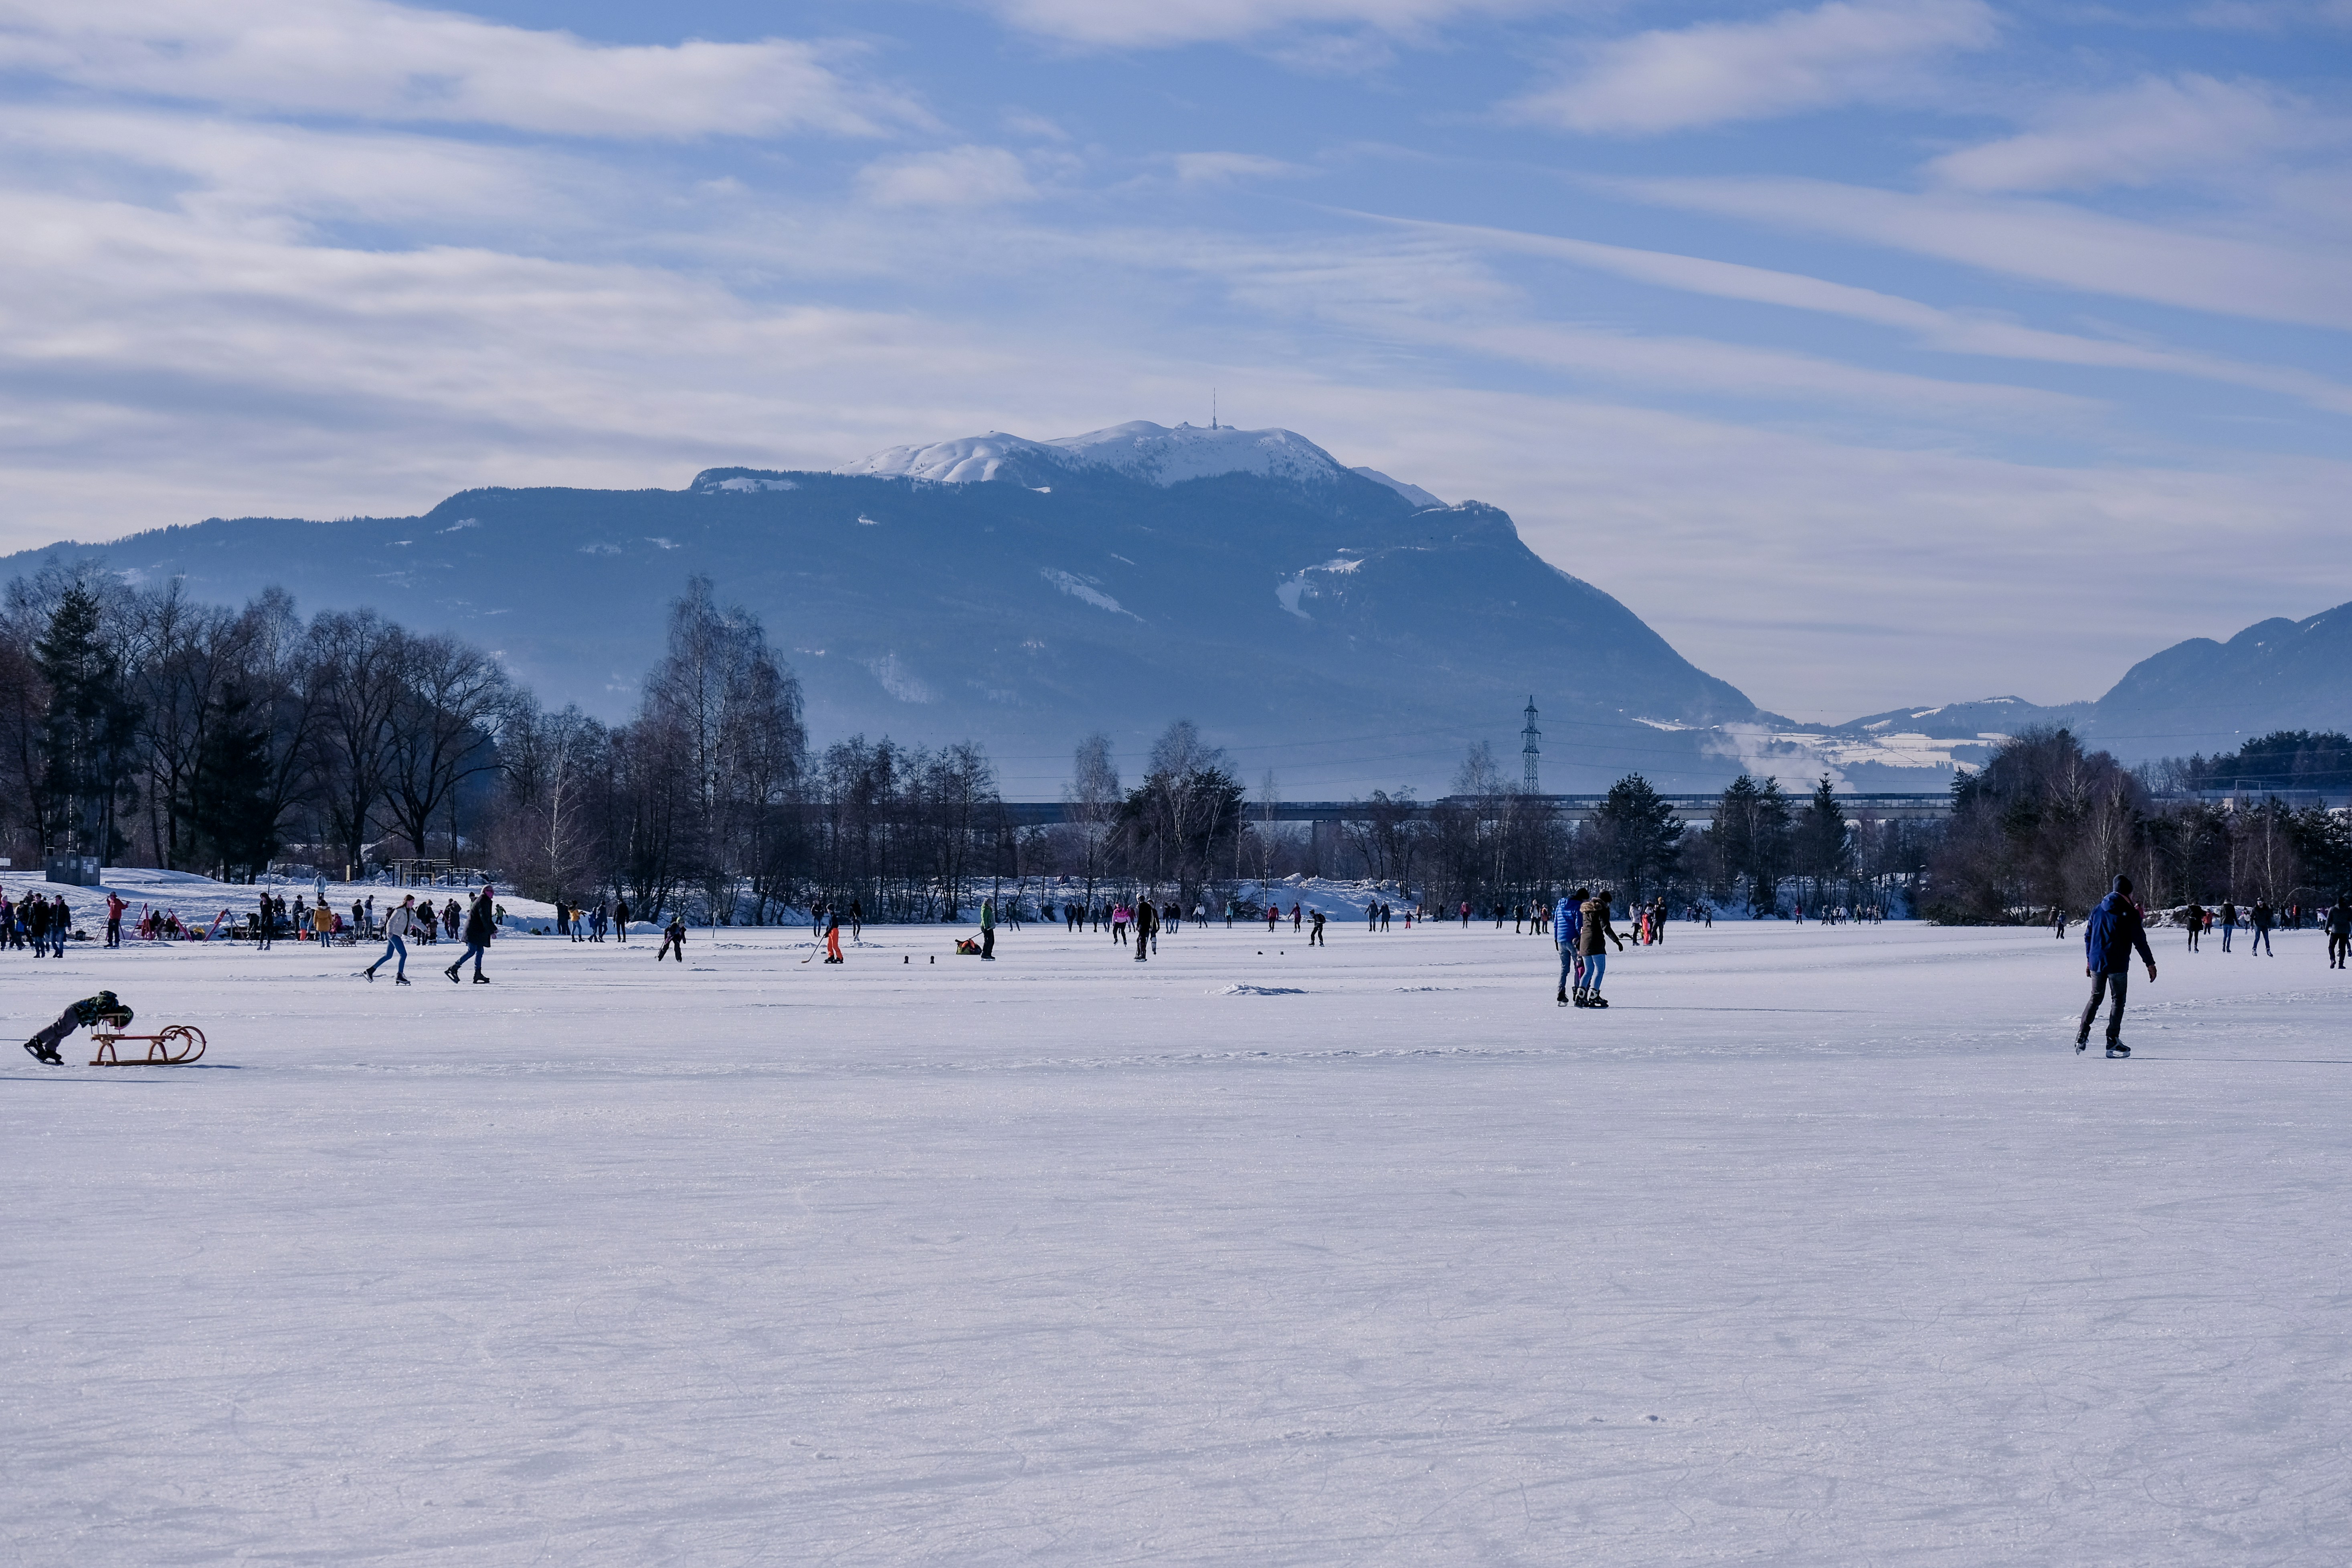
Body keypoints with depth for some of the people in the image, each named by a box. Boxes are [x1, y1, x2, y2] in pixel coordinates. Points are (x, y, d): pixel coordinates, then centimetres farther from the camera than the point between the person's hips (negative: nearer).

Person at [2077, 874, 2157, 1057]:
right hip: (2118, 965, -5)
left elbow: (2088, 936, 15)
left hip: (2096, 962, 5)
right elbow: (2140, 940, -10)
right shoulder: (2130, 913, -8)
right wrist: (2150, 963, -4)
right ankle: (2113, 1042, -1)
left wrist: (2089, 960, 24)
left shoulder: (2098, 910, 10)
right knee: (2118, 1001, 3)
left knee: (2095, 998, 16)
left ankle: (2082, 1035, 6)